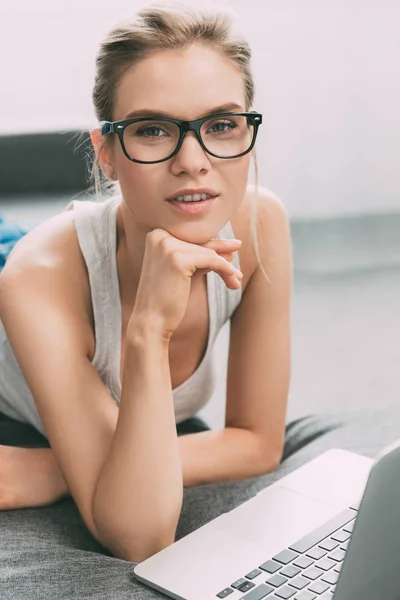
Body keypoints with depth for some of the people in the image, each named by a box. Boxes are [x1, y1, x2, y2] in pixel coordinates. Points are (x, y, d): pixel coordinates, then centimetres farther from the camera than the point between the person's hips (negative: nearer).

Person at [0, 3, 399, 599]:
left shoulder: (259, 224, -23)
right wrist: (148, 330, -47)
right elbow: (137, 541, -35)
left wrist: (56, 473, -24)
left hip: (158, 460, 5)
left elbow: (259, 441, -15)